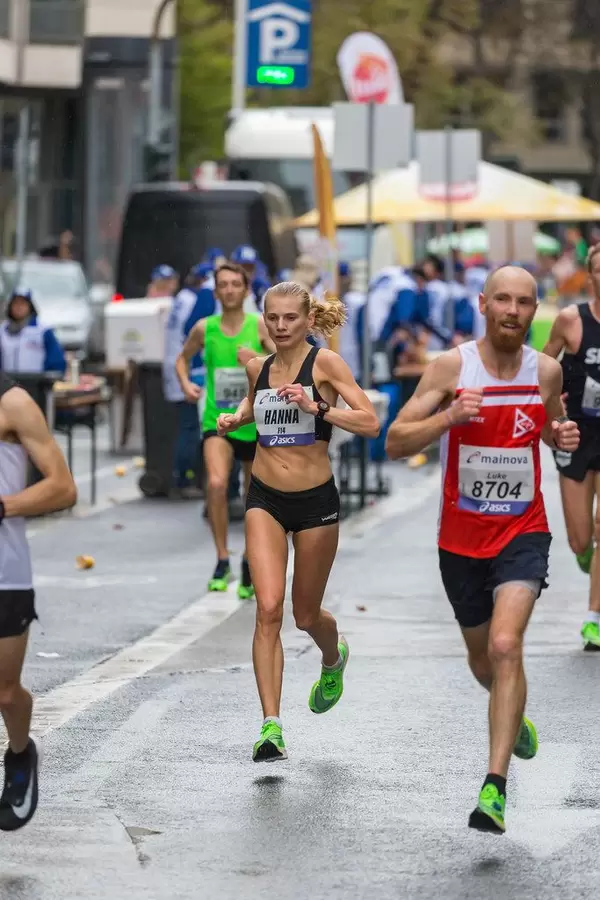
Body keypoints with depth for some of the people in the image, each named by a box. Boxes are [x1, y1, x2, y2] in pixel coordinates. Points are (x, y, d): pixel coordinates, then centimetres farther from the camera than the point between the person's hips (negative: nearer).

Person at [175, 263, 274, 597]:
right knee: (216, 483, -25)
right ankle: (222, 562, -16)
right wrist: (186, 383, -2)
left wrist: (258, 360, -25)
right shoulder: (204, 328, 0)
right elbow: (183, 359, 17)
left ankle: (250, 562, 33)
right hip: (217, 421, 0)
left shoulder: (260, 326, -5)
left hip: (255, 422, 0)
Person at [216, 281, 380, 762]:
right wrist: (235, 419, 8)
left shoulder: (325, 363, -9)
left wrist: (317, 408, -29)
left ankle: (334, 659, 50)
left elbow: (370, 422, -18)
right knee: (268, 608, -14)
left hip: (315, 500, -2)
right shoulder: (258, 368, 5)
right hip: (265, 500, 2)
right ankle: (271, 726, -15)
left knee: (306, 615, 12)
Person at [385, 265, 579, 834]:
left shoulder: (546, 371, -2)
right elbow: (395, 443, -11)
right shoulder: (451, 367, -9)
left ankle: (495, 787, -23)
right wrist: (449, 416, -27)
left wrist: (562, 436, -5)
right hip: (461, 537, 1)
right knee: (483, 663, 18)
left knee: (505, 645, -22)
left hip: (523, 533, -1)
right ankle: (515, 718, 53)